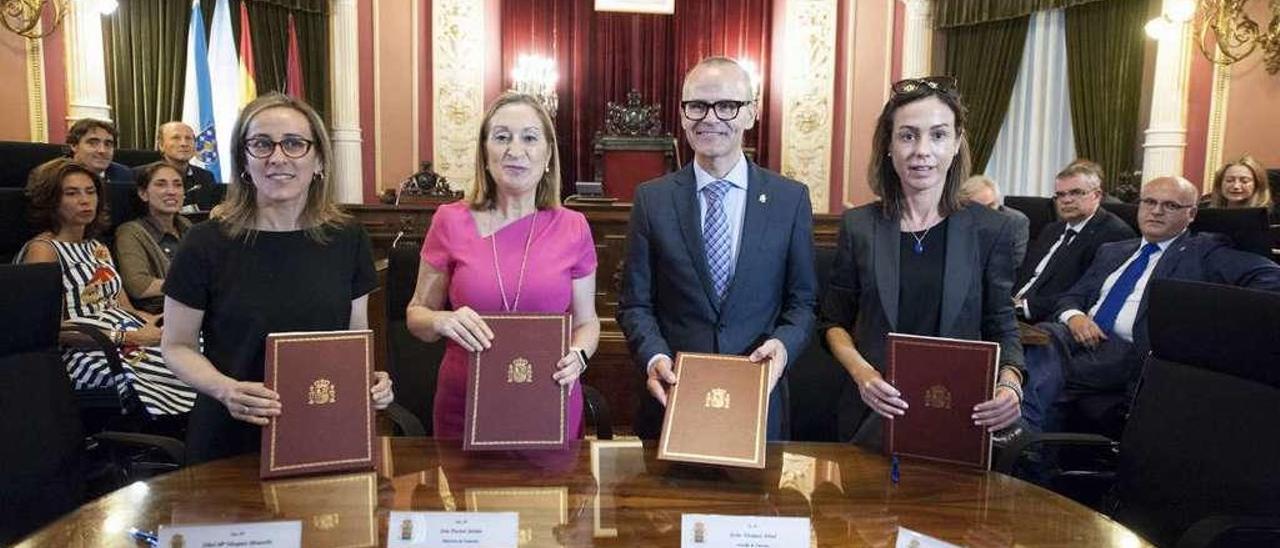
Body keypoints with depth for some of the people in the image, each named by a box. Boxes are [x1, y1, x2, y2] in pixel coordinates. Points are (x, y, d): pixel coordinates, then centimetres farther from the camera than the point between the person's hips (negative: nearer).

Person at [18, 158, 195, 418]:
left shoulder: (97, 248, 23)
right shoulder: (42, 249, 1)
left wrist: (153, 321, -5)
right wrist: (126, 337, -16)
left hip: (131, 337, 7)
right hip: (84, 353, -7)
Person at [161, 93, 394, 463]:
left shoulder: (347, 239, -1)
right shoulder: (206, 243, -9)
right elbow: (178, 346, -1)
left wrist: (370, 378, -12)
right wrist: (226, 389, -20)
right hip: (231, 439, -2)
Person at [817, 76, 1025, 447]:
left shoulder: (990, 230, -4)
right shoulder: (857, 226, -3)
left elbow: (1002, 329, 1)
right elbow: (835, 322, 4)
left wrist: (1010, 384, -19)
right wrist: (861, 371, -14)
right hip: (873, 416, 1)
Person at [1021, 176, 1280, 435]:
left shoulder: (1205, 252, 10)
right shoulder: (1111, 251, 27)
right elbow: (1072, 296, 22)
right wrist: (1074, 316, -3)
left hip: (1130, 352, -5)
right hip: (1080, 335, 5)